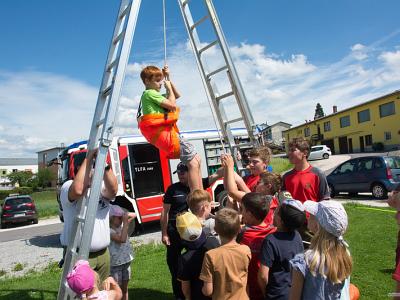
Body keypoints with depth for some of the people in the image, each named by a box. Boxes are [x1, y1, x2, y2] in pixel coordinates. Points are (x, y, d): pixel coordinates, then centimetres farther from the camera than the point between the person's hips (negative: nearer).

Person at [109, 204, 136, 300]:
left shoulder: (122, 225, 2)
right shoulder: (109, 231, -20)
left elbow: (134, 215, 12)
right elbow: (122, 239, -33)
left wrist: (125, 214, -8)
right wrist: (125, 223, -29)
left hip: (126, 262, 7)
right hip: (115, 264, -7)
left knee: (125, 289, 18)